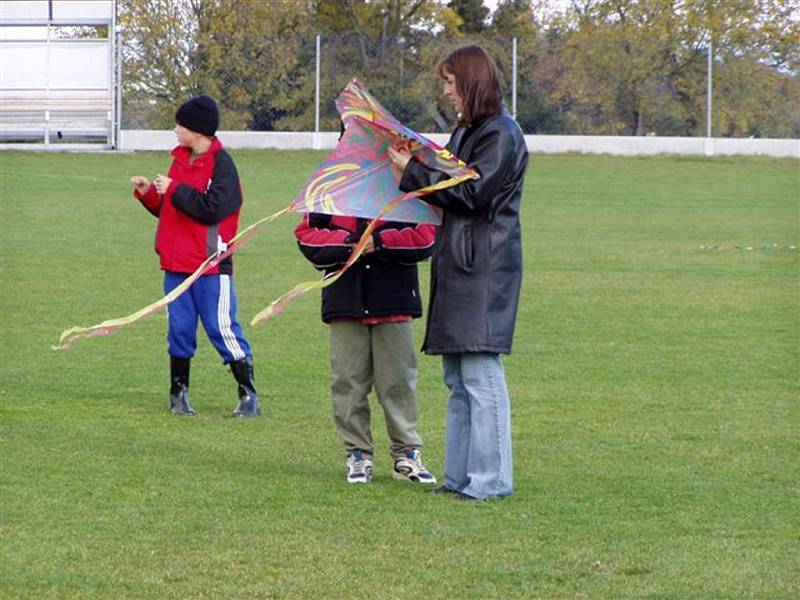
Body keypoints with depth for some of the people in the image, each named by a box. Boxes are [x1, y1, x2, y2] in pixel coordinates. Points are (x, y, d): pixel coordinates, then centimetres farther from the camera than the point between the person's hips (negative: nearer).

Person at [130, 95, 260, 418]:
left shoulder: (221, 164, -9)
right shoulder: (180, 160, 14)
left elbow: (212, 208, -21)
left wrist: (173, 190, -16)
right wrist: (148, 194, 4)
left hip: (211, 266, -7)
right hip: (176, 265, 7)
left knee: (222, 329, -7)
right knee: (179, 329, 8)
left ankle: (248, 396, 0)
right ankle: (179, 394, 16)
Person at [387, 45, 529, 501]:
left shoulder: (501, 135, -10)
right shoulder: (467, 131, 20)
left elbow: (470, 193, -16)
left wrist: (414, 171, -10)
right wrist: (416, 166, 5)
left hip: (485, 268, -10)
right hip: (458, 264, 10)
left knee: (480, 373, -10)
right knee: (457, 377, 11)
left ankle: (491, 479, -8)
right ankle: (461, 474, 15)